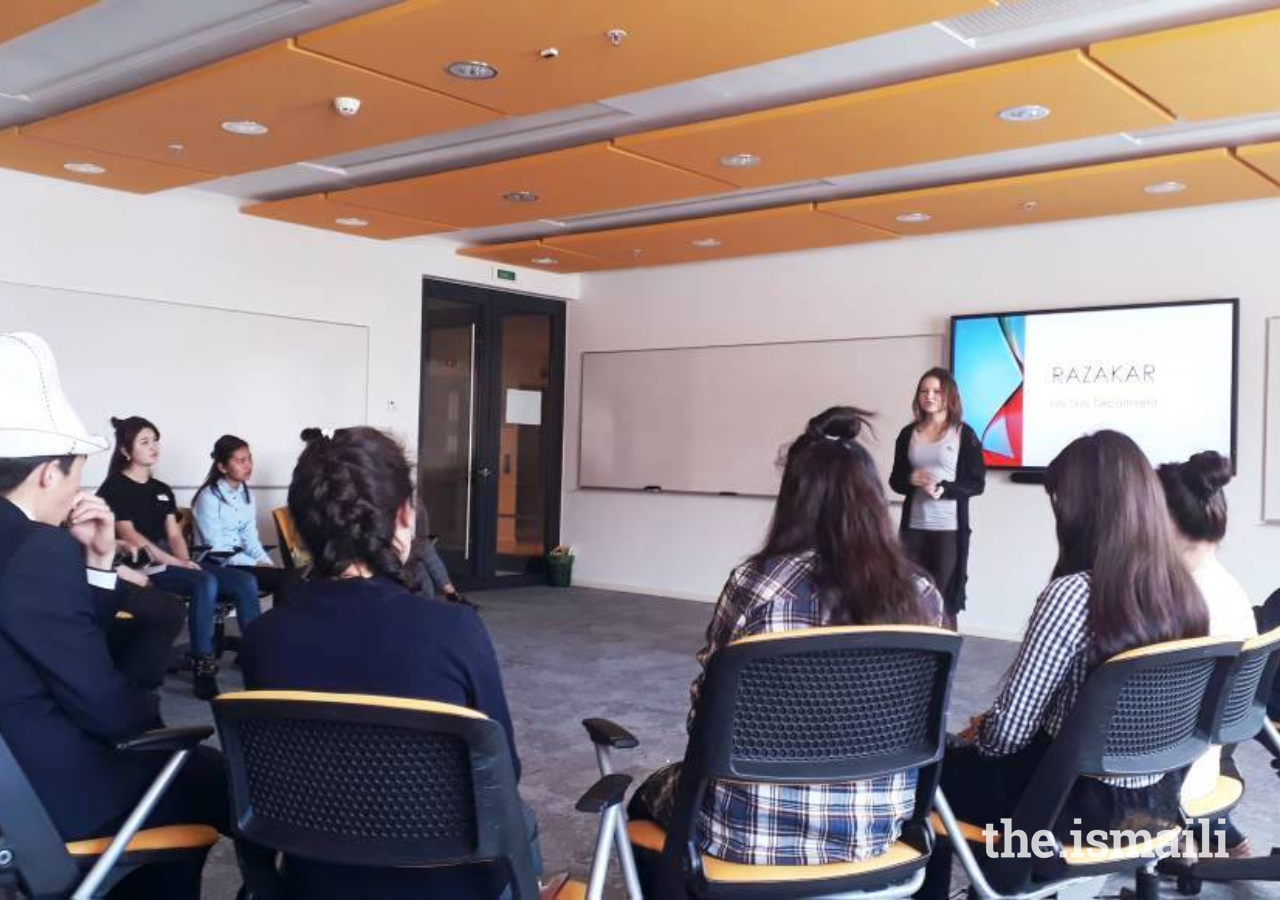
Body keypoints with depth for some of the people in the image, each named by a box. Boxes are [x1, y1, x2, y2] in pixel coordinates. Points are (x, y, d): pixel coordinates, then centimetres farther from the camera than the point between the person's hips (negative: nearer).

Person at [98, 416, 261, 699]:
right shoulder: (114, 488, 0)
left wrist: (186, 560, -6)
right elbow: (129, 535, -11)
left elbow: (174, 533, 15)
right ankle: (202, 668, -28)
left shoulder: (162, 490, 21)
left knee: (246, 583, -12)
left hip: (172, 561, 7)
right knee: (205, 583, -34)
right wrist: (175, 561, -17)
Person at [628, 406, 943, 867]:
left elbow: (705, 713, -9)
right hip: (878, 829, 5)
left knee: (648, 797, 28)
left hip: (753, 830, -4)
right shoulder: (923, 595, -7)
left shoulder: (756, 584, -19)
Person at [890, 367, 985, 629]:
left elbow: (977, 483, -3)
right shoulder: (908, 434, 9)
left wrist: (943, 489, -19)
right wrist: (911, 479, -9)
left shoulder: (964, 434, -1)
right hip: (913, 526, 3)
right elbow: (895, 480, 14)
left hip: (949, 528, -3)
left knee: (945, 599, -2)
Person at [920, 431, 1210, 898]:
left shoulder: (1074, 594, -26)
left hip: (1078, 806, -7)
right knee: (971, 757, 27)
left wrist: (975, 733, 1)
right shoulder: (1183, 590, -4)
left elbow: (1009, 732, -22)